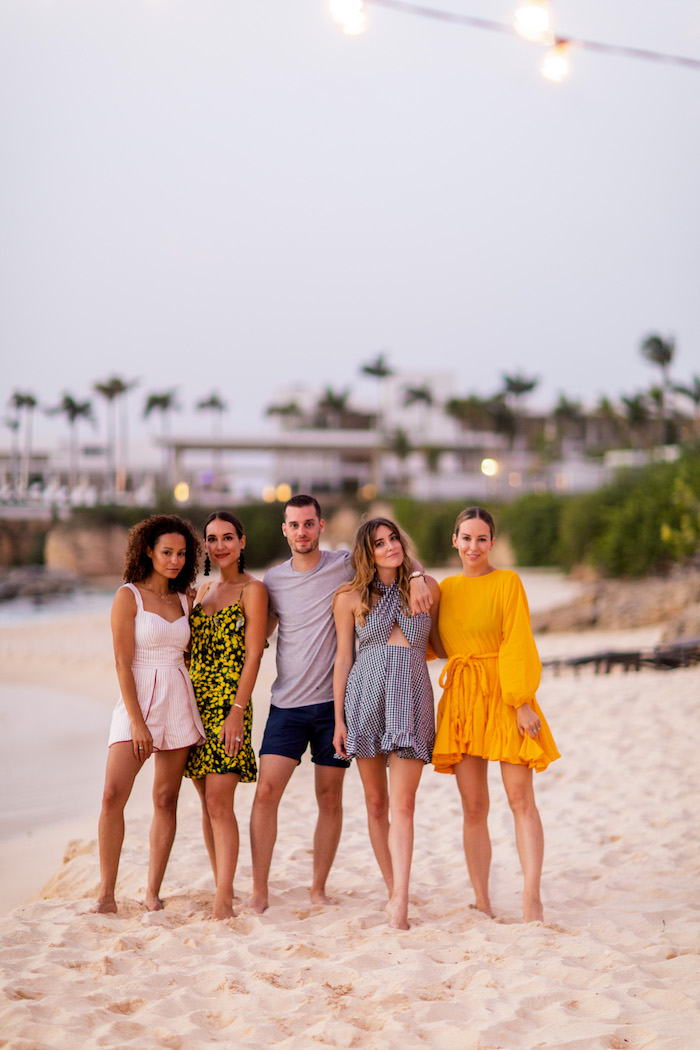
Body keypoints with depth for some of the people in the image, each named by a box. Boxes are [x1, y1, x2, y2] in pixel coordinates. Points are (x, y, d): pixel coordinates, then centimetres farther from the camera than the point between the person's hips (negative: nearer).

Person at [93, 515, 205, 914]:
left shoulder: (185, 601, 11)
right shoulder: (129, 596, -4)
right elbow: (123, 664, -9)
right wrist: (137, 722, -14)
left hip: (179, 703, 4)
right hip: (137, 701, -4)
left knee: (166, 799, 3)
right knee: (113, 795, -13)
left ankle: (153, 892, 9)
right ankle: (107, 894, -6)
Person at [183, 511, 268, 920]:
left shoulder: (253, 590, -4)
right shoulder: (205, 591, 17)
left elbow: (253, 656, -11)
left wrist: (237, 711, -18)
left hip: (229, 702, -7)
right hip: (197, 701, 7)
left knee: (219, 802, -14)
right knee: (207, 802, 7)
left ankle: (224, 901, -14)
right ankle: (223, 886, 15)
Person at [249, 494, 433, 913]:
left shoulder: (345, 565, 1)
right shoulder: (273, 579, 7)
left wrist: (416, 578, -11)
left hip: (335, 702, -1)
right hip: (288, 704, 1)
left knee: (330, 799, 4)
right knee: (266, 791, -9)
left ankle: (319, 887, 17)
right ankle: (259, 891, -1)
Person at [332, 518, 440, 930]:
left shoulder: (427, 587, 7)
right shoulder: (350, 597, 4)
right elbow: (343, 659, 5)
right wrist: (339, 719, 3)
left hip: (412, 697, -1)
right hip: (366, 696, 1)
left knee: (403, 804, -10)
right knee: (376, 802, 5)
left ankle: (400, 900, -15)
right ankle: (394, 891, 15)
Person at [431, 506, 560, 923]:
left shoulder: (508, 581, -2)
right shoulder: (446, 588, 13)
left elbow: (518, 645, -8)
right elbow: (438, 646, 18)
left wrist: (522, 701, -15)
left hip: (503, 696, -4)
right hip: (461, 699, 4)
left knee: (521, 798, -7)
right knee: (474, 806, 4)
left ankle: (532, 900, -7)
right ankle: (482, 904, 9)